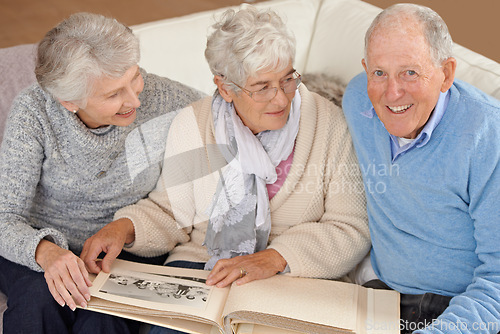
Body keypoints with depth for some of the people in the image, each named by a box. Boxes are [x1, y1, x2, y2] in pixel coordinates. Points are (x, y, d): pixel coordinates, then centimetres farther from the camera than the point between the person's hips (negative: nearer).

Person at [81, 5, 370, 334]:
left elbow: (352, 230, -6)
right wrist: (125, 227, -13)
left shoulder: (328, 123, -7)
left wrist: (277, 257, -18)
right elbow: (171, 212, 8)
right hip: (200, 265, 1)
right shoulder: (192, 124, -1)